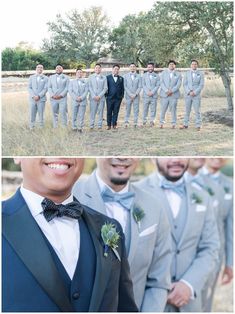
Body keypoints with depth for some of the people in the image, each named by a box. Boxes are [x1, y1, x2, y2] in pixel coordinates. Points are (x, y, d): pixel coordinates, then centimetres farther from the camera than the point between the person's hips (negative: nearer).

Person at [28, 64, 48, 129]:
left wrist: (38, 96, -14)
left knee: (41, 115, -1)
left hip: (41, 99, -2)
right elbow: (29, 88, 5)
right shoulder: (31, 77, 12)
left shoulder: (45, 78, 6)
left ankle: (41, 128, 5)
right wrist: (33, 96, -10)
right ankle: (31, 128, 7)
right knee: (32, 115, 1)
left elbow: (45, 89, -3)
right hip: (32, 99, 2)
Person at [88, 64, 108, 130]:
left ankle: (100, 126, 5)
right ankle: (91, 126, 3)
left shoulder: (104, 77, 7)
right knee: (92, 112, -2)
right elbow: (89, 87, 3)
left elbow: (105, 88, 2)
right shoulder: (91, 77, 8)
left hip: (101, 98, 0)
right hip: (93, 98, 0)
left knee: (100, 112, 1)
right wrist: (94, 96, -8)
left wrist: (99, 96, -8)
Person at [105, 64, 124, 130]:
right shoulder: (108, 77, 4)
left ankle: (114, 125, 11)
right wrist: (106, 95, -2)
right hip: (110, 97, -2)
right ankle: (109, 125, 10)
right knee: (109, 112, 2)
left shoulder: (121, 78, 11)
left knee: (116, 112, 4)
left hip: (118, 98, 2)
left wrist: (122, 96, 4)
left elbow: (122, 88, 11)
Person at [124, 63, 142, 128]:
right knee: (127, 110, 1)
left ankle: (135, 123, 5)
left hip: (136, 96, 0)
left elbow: (139, 87, 1)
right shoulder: (126, 76, 5)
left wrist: (135, 94, -11)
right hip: (128, 96, 0)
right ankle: (126, 122, 5)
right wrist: (130, 94, -9)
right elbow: (125, 86, 0)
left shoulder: (138, 76, 4)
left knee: (136, 110, 1)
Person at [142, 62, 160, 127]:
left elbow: (157, 85, 1)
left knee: (153, 109, -1)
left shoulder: (156, 76, 8)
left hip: (154, 95, 0)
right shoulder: (144, 75, 10)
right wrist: (147, 92, -11)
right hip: (146, 95, 0)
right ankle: (144, 121, 8)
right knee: (145, 109, 2)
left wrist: (152, 92, -12)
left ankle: (152, 121, 4)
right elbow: (143, 85, 2)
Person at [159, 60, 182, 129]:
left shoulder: (178, 74, 8)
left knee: (173, 110, -1)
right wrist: (166, 91, -14)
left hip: (174, 94, -1)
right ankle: (161, 123, 10)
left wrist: (171, 91, -14)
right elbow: (162, 83, 0)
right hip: (164, 94, 1)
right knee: (163, 109, 0)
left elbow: (178, 84, -1)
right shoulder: (163, 73, 10)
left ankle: (173, 124, 6)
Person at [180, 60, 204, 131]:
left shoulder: (200, 74, 3)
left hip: (196, 95, -2)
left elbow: (201, 85, -3)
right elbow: (184, 84, 2)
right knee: (187, 110, 6)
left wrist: (195, 92, -13)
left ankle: (198, 126, -1)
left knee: (197, 111, -4)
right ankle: (185, 124, 11)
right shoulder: (187, 73, 7)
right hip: (187, 95, 2)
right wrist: (189, 92, -11)